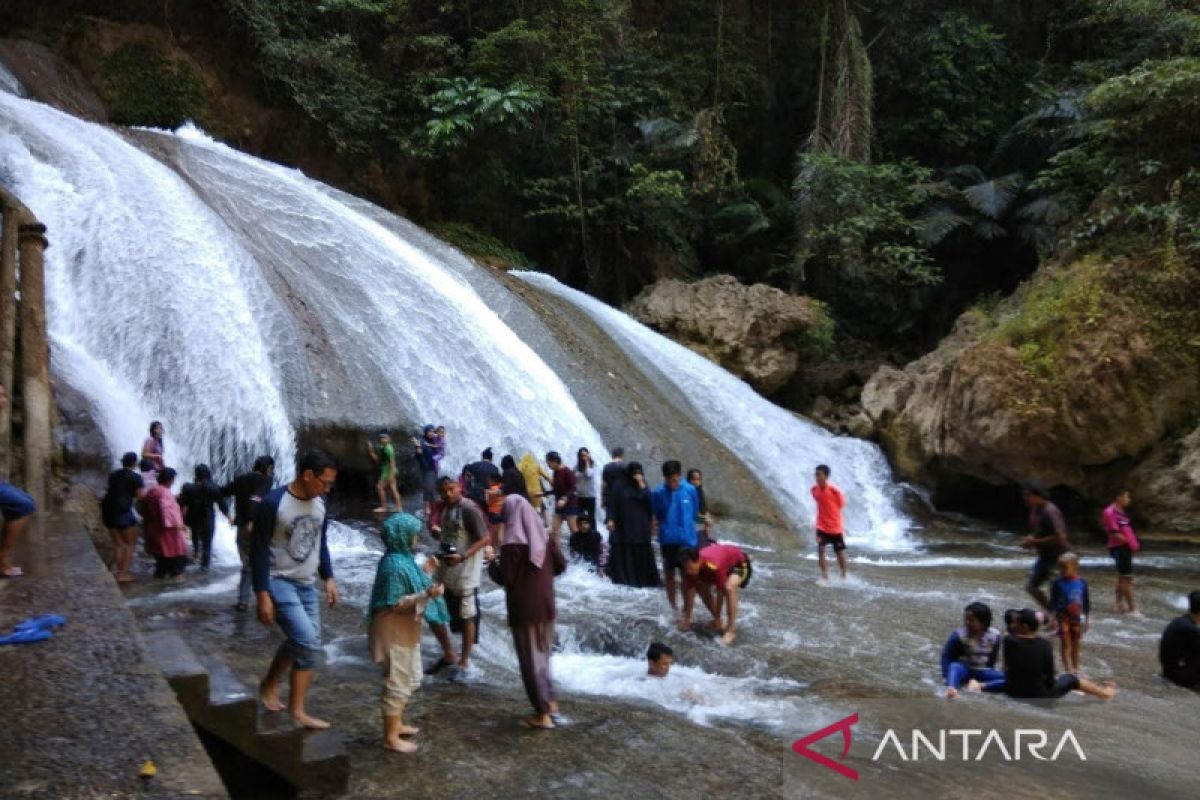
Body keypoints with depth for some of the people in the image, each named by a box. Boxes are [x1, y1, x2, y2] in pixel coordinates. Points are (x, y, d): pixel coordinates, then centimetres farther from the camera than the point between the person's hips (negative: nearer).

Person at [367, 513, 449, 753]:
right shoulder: (394, 564, -24)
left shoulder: (402, 558, 7)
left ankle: (396, 723, 35)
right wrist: (426, 595, -32)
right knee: (397, 682, 0)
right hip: (395, 631, -10)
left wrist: (425, 572, 18)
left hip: (405, 629, 10)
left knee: (410, 679, 21)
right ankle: (391, 737, 11)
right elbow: (395, 603, -25)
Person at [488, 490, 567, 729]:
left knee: (530, 659, 5)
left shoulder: (512, 544, -17)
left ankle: (543, 714, 9)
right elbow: (561, 566, 6)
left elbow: (505, 579, -15)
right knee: (542, 654, 22)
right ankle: (550, 702, 29)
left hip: (524, 609, -6)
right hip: (546, 605, 6)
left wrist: (492, 565, 2)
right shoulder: (546, 536, 0)